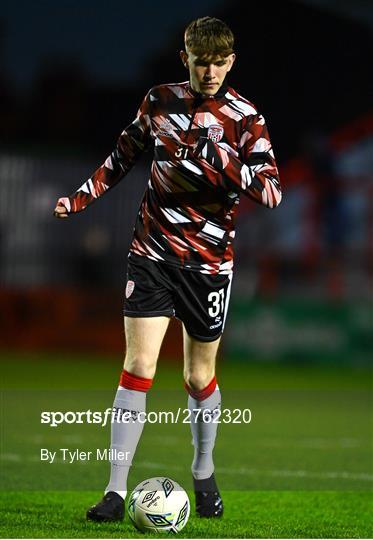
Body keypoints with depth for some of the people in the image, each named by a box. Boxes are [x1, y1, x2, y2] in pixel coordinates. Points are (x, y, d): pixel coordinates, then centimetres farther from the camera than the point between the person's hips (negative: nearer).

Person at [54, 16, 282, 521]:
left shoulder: (245, 118, -5)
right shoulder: (160, 101, 3)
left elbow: (272, 191, -12)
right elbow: (123, 156, 18)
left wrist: (225, 163, -27)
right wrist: (81, 197, 8)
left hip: (210, 261, -1)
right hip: (152, 252, 1)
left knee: (200, 378, 9)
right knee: (138, 367, -9)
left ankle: (204, 474, 33)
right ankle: (117, 490, -7)